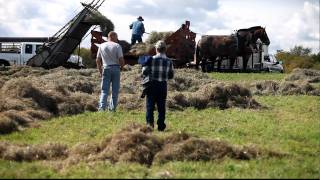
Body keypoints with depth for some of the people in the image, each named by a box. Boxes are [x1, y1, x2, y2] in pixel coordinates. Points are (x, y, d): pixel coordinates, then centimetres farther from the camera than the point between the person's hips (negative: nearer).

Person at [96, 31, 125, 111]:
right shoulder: (117, 46, -3)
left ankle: (102, 107, -14)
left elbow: (98, 60, 9)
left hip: (106, 68, 2)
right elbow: (121, 59, -9)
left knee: (104, 90, 1)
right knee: (115, 90, 6)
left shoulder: (102, 46, 8)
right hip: (116, 68, -2)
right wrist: (121, 66, 11)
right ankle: (112, 108, 5)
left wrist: (100, 71, 18)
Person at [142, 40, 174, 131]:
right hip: (163, 86, 2)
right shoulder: (169, 61, -1)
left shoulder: (152, 60, -9)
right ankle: (161, 126, 12)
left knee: (150, 105, 4)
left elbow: (144, 72, -7)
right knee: (161, 107, 9)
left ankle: (150, 122, -11)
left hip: (152, 85, -2)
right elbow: (171, 76, 5)